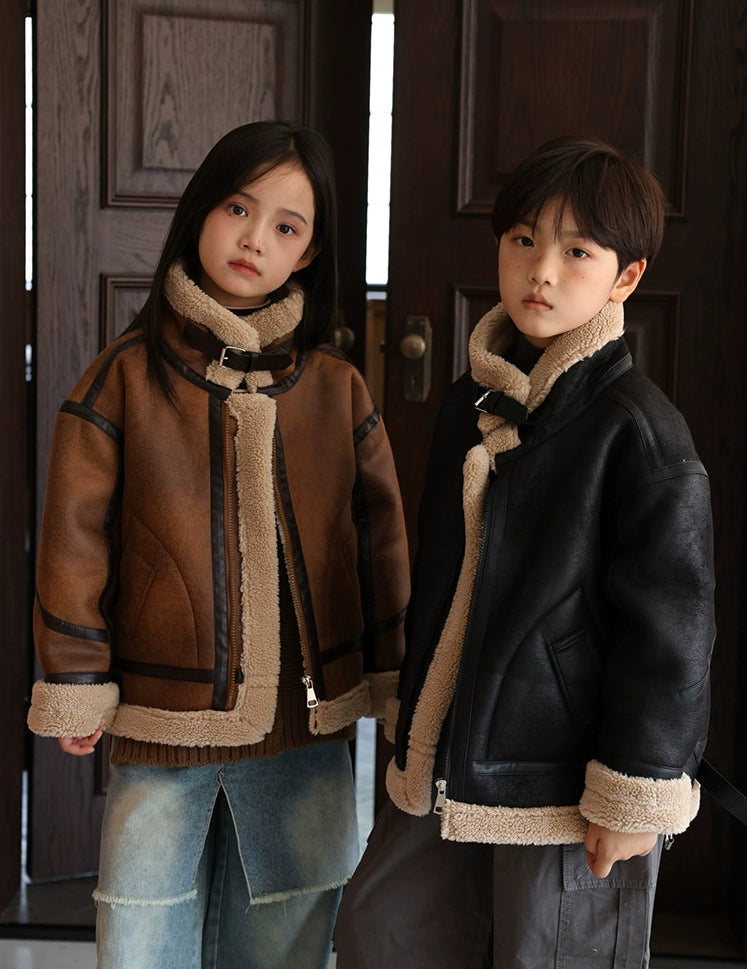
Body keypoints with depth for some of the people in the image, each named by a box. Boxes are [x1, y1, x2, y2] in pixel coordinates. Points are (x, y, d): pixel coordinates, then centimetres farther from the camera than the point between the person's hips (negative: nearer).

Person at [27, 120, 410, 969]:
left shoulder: (336, 389, 3)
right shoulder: (127, 376, -4)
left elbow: (380, 540, 8)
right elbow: (76, 538, -2)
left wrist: (388, 684, 8)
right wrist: (76, 687, -3)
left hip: (305, 723, 2)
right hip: (162, 719, -2)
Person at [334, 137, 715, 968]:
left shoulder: (637, 429, -16)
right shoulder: (470, 403, 7)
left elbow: (670, 624, -16)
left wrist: (636, 794, -14)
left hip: (566, 789, -7)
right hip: (446, 772, 7)